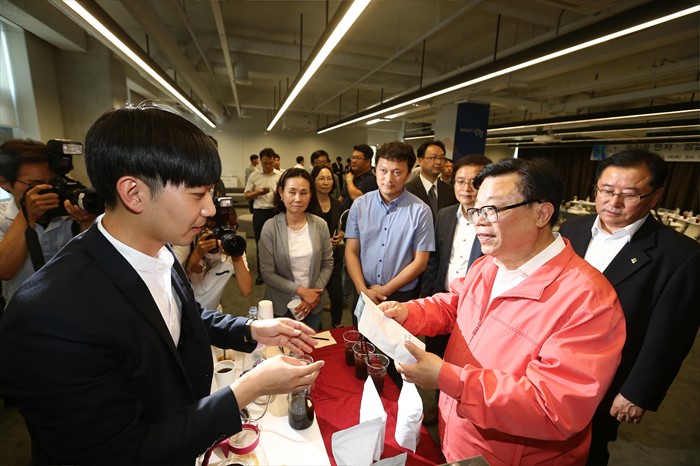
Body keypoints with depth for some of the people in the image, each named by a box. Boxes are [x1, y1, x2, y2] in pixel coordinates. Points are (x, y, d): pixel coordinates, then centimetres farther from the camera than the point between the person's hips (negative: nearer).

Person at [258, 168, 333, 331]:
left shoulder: (320, 225, -8)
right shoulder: (270, 227, -15)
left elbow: (328, 264, -1)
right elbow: (267, 273, -13)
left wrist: (314, 293, -11)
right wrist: (300, 291, -18)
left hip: (313, 304, 2)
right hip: (281, 305, -2)